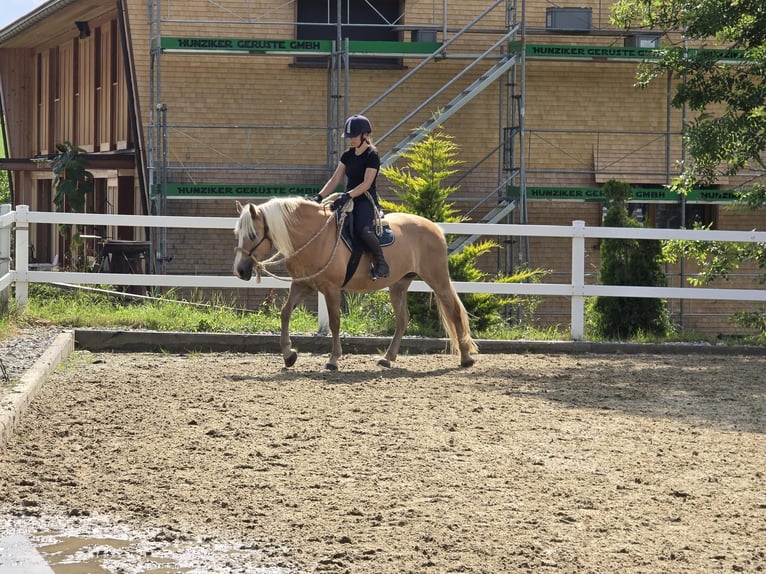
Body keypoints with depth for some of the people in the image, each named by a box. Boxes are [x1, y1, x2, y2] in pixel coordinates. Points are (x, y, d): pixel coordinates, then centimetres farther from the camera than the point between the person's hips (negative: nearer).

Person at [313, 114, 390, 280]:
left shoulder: (372, 156, -8)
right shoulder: (348, 155, 14)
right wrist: (320, 196, -1)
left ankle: (380, 263, -21)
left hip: (366, 201, -8)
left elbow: (366, 183, -17)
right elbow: (335, 180, 13)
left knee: (363, 229, -35)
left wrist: (347, 196, -29)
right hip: (348, 201, 8)